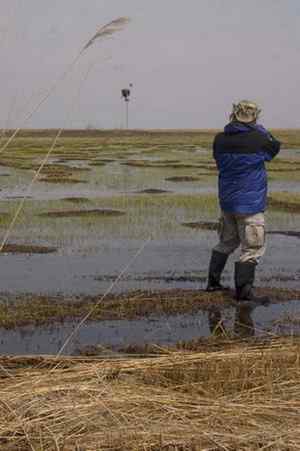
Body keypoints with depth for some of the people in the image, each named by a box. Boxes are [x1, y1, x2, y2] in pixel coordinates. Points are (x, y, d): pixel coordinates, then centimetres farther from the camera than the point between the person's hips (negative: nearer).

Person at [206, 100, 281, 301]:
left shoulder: (220, 140, -2)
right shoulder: (259, 139, -15)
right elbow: (275, 147, 7)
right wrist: (260, 130, 19)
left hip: (227, 201, 6)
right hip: (250, 203, -6)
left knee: (227, 242, 22)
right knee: (252, 248, 2)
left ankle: (213, 281, 26)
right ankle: (243, 289, -1)